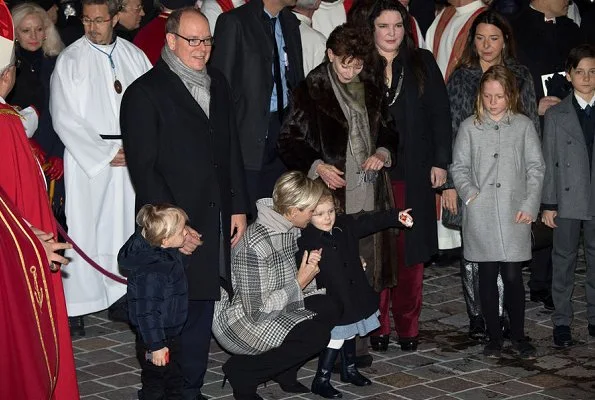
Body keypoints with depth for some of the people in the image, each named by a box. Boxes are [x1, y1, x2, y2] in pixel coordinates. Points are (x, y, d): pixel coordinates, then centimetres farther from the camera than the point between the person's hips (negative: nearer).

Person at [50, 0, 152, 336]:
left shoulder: (134, 56, 7)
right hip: (88, 157, -3)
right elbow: (64, 117, -6)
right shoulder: (70, 60, -2)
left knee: (126, 226, 6)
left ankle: (121, 296, 15)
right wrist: (105, 153, -10)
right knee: (83, 230, -5)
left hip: (133, 157, 3)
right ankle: (76, 306, -2)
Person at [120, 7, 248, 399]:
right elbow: (143, 167, -10)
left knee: (202, 308, 10)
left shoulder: (218, 83, 14)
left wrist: (238, 207, 12)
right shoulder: (145, 92, -7)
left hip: (216, 222, 6)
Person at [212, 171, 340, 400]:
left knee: (329, 309, -8)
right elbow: (257, 310, -27)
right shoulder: (255, 245, -30)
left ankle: (283, 372, 8)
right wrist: (300, 283, -22)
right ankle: (241, 371, -5)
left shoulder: (291, 230, -3)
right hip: (239, 319, -9)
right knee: (316, 335, -22)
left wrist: (310, 265, -10)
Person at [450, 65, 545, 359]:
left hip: (515, 213, -1)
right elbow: (458, 167, 9)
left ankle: (518, 336, 13)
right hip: (480, 214, 1)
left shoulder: (523, 126, 6)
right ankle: (494, 337, 16)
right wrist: (469, 192, -8)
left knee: (513, 276, -2)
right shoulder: (469, 127, 7)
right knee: (487, 276, 5)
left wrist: (530, 204, -4)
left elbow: (536, 168, 6)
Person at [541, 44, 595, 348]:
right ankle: (562, 321, 13)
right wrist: (548, 204, -2)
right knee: (564, 260, 5)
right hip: (568, 201, -1)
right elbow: (548, 163, 2)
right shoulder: (556, 115, 3)